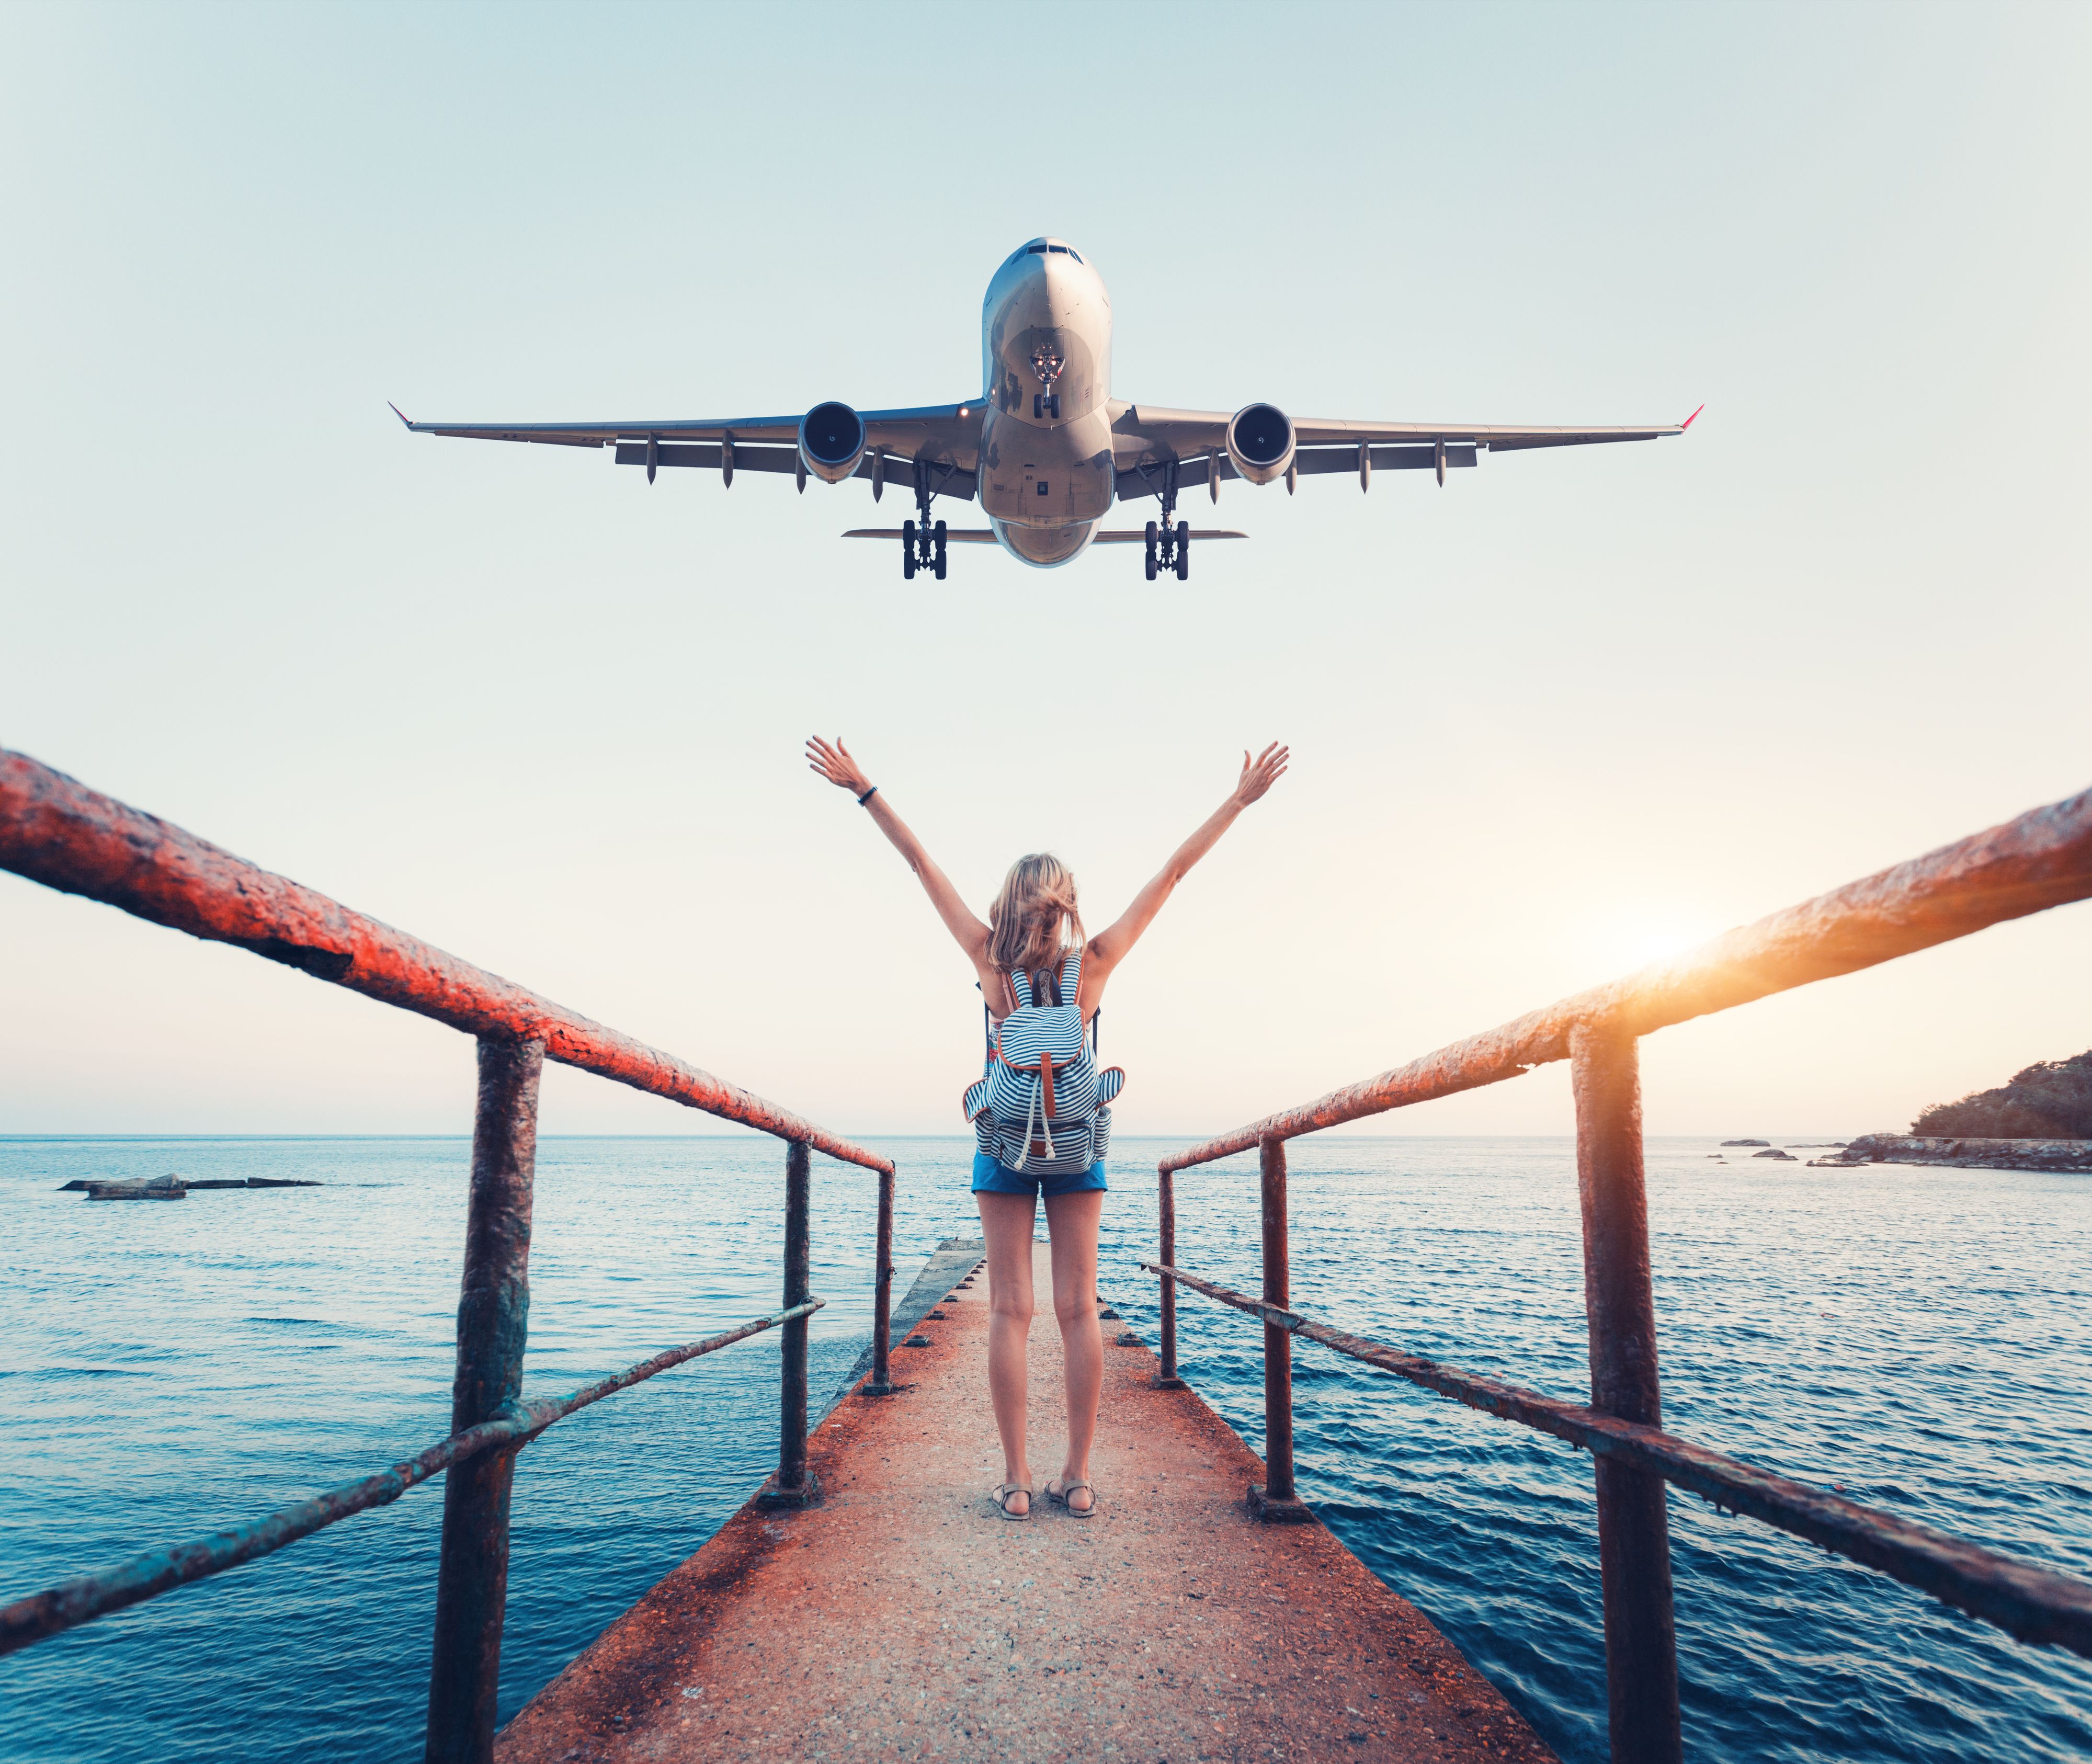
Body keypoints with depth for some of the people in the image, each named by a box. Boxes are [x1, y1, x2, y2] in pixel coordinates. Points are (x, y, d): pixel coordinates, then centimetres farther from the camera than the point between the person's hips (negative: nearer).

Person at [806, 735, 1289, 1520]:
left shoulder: (991, 960, -7)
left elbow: (923, 865, -5)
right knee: (1079, 1309, 4)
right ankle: (1078, 1477, 8)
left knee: (1011, 1311, 3)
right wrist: (1238, 800, 1)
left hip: (1004, 1144, -1)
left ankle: (1016, 1480, 4)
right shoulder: (1095, 962, -6)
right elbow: (1173, 873, -3)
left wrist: (863, 789, -1)